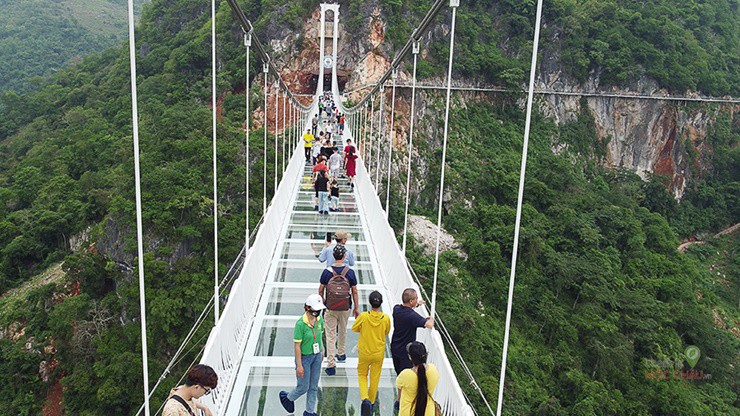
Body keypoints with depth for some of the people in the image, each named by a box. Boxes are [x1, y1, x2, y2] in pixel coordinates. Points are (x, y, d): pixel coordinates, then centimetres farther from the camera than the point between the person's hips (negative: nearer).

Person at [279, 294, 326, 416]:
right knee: (303, 387, 8)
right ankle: (287, 397, 39)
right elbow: (297, 345, -20)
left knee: (314, 387, 16)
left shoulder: (319, 319, -7)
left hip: (316, 357, 6)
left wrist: (321, 352, 16)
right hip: (304, 357, -6)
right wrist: (299, 365, -17)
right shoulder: (300, 324, -26)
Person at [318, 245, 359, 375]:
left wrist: (322, 303, 18)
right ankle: (341, 354, 42)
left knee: (330, 335, 3)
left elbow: (321, 290, 0)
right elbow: (354, 292, -3)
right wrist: (356, 308, 8)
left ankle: (331, 364, 1)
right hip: (345, 308, 1)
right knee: (343, 331, 23)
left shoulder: (327, 272, -10)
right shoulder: (350, 272, -9)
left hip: (330, 308, -1)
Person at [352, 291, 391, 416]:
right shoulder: (386, 318, -17)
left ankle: (365, 399, 0)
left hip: (364, 352, -1)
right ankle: (371, 402, 33)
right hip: (379, 353, 1)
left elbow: (354, 328, -5)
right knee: (375, 378, 18)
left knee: (362, 374, 19)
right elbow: (386, 333, 1)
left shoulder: (363, 316, -21)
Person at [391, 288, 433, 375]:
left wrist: (416, 305, 17)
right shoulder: (412, 316, -30)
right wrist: (431, 319, -17)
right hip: (406, 351, -7)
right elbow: (429, 325, -38)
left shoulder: (396, 309, -8)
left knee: (399, 373, 24)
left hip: (394, 348, 7)